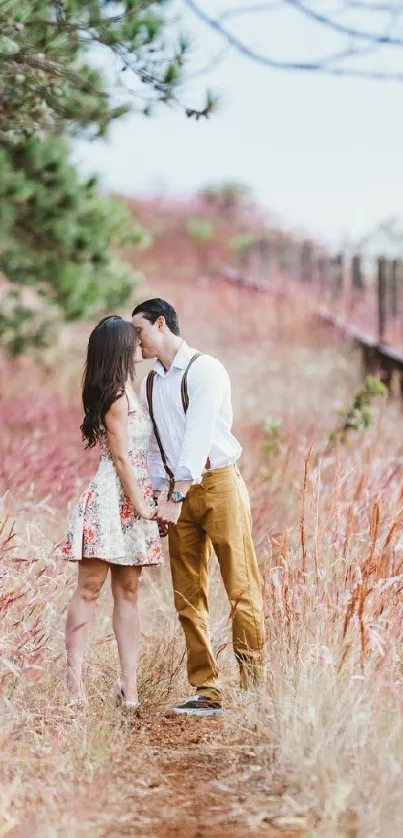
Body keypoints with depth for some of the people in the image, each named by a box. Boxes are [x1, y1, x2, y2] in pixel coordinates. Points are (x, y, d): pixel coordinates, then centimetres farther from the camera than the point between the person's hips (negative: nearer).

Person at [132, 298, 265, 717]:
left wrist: (176, 497, -22)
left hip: (218, 483, -7)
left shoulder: (204, 370, -8)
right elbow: (153, 446, 15)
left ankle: (254, 685, -5)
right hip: (177, 494, 7)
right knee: (188, 597, 3)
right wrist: (159, 496, 4)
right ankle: (206, 692, 5)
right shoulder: (149, 384, 14)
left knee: (241, 588, -7)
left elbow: (198, 435, -17)